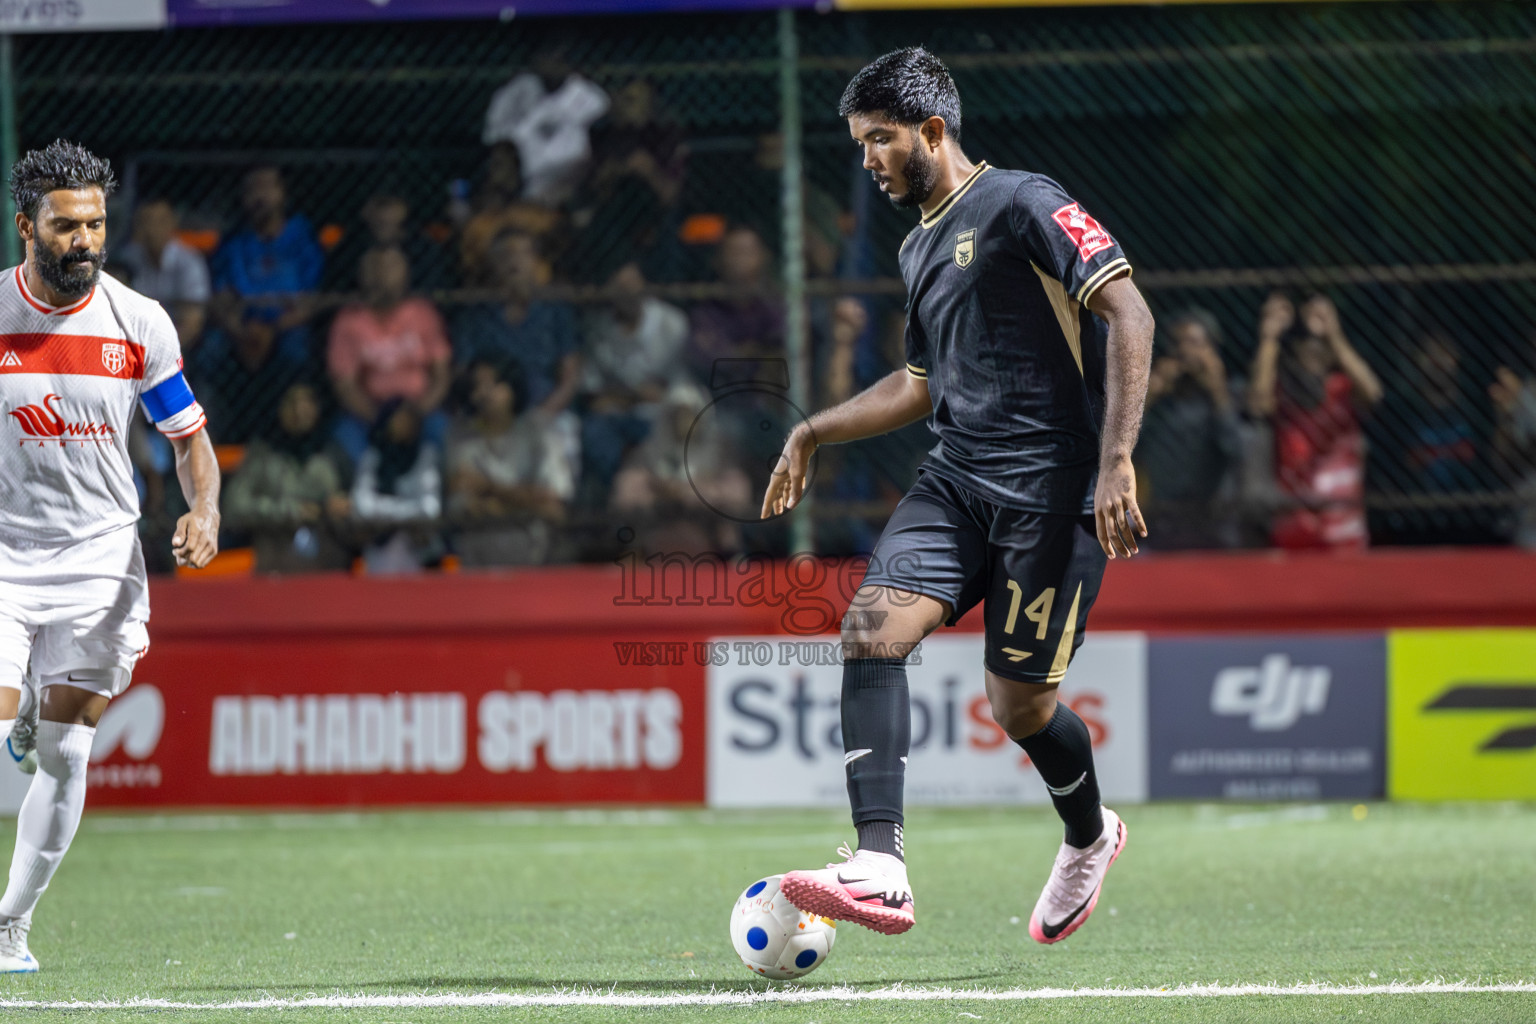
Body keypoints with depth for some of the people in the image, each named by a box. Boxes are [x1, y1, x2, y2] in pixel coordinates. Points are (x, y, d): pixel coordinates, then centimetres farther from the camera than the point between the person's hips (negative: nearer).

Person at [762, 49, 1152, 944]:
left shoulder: (1021, 204, -7)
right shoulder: (921, 248, 19)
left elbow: (1129, 315, -14)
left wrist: (1115, 463, -22)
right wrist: (815, 432, 25)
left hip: (1053, 490, -7)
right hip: (959, 478, 7)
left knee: (1020, 706, -2)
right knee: (872, 627, -17)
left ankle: (1090, 837, 31)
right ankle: (882, 871, -25)